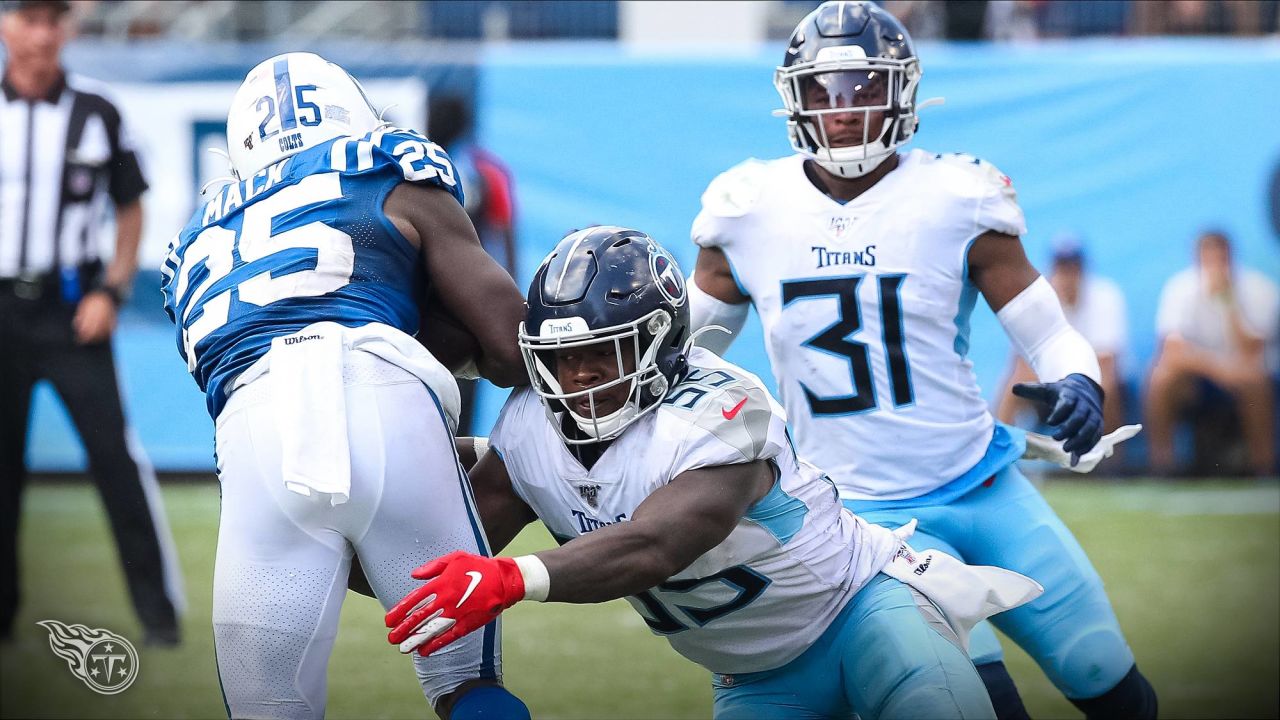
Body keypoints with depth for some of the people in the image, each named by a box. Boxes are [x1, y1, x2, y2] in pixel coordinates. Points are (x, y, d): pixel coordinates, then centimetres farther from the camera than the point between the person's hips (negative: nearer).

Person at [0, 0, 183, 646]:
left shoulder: (96, 112, 1)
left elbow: (130, 209, 10)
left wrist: (112, 291, -3)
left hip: (71, 308, -1)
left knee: (113, 451, -10)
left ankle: (159, 610, -6)